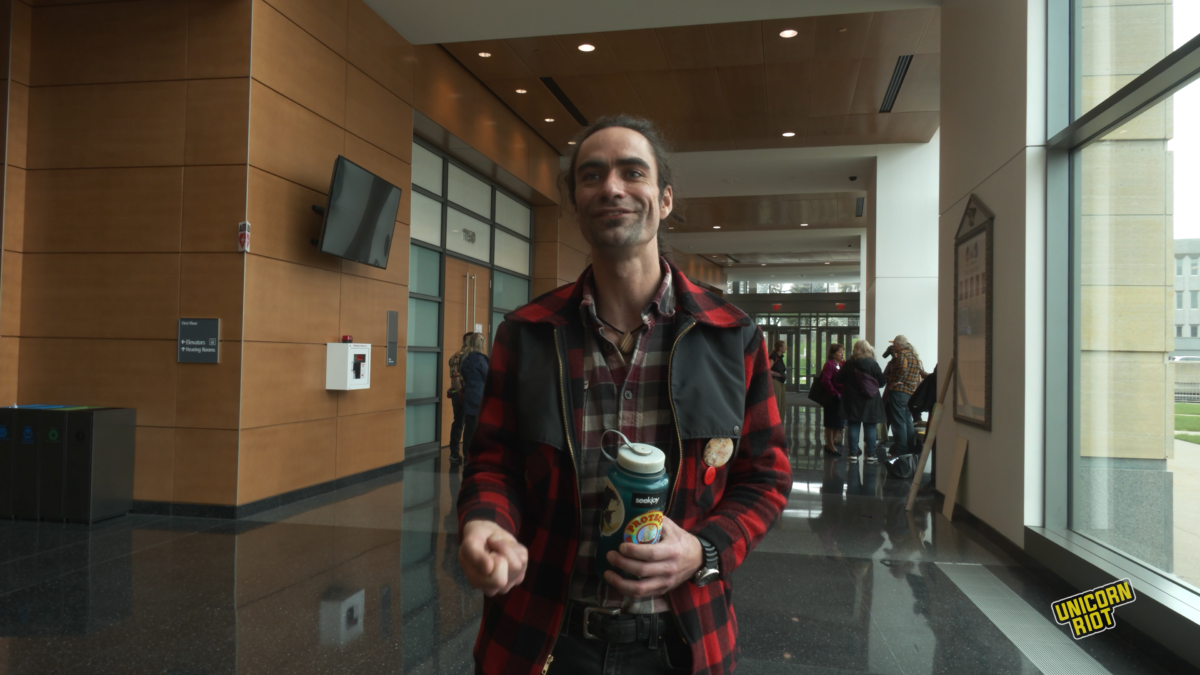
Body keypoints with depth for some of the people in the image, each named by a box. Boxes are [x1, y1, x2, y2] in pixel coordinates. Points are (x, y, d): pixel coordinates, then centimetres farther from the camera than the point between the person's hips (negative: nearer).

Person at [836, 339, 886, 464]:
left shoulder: (848, 365, -5)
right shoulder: (873, 364, -8)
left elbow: (838, 379, -1)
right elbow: (882, 380, -3)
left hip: (852, 401, 1)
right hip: (869, 401, -1)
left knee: (853, 426, 6)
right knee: (870, 427, 5)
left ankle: (853, 454, 6)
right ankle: (870, 454, 7)